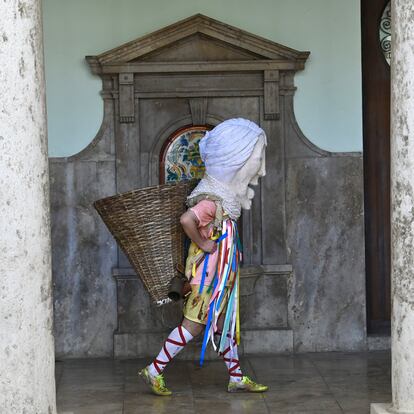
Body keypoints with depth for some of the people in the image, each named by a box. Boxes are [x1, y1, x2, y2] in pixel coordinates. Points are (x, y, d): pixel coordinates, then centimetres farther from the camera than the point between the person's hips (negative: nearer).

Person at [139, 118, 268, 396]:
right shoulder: (215, 198, -25)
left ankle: (237, 378, 23)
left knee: (224, 323, 15)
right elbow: (187, 219, -39)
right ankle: (155, 371, 8)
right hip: (209, 270, -9)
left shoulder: (226, 190, 5)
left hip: (223, 270, 9)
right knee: (194, 324, -1)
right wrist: (202, 244, -26)